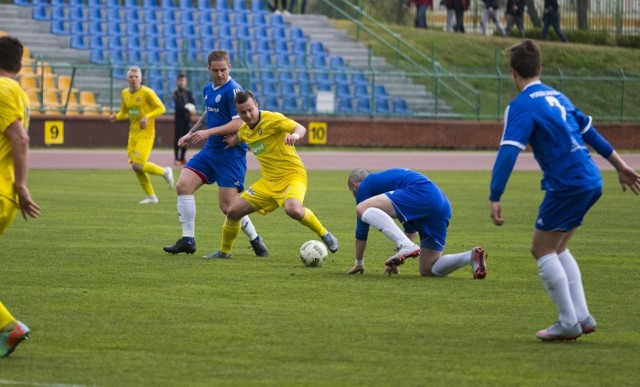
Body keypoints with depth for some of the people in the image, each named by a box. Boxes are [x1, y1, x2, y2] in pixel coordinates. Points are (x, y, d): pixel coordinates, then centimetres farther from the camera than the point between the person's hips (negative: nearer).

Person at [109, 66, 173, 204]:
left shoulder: (147, 93, -10)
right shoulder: (124, 94, 9)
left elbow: (161, 108, -8)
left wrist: (147, 116, -22)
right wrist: (115, 117, -1)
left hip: (146, 133, -7)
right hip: (133, 133, 7)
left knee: (138, 166, -16)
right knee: (136, 167, 3)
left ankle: (165, 172, 9)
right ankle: (151, 196, 15)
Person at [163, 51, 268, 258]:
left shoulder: (233, 90, -15)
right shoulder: (208, 89, 10)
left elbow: (239, 123, -22)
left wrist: (208, 132, -26)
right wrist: (191, 133, 21)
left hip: (231, 153, -8)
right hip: (210, 150, 8)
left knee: (227, 206, -8)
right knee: (183, 185, -7)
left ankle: (256, 241, 15)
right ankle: (187, 240, -1)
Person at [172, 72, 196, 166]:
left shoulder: (189, 93, 14)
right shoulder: (175, 93, -3)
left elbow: (193, 103, 2)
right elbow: (179, 105, -15)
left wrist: (192, 110, -20)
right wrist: (188, 111, -26)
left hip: (187, 118, 5)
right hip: (179, 117, -5)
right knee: (177, 138, -8)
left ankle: (182, 158, 13)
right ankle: (176, 159, -9)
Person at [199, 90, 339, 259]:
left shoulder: (272, 119, -13)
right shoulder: (244, 130, 9)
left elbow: (300, 128, -27)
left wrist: (295, 135, -47)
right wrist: (233, 142, 17)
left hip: (292, 174, -7)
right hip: (268, 181, 7)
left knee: (293, 209, -37)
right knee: (233, 211, 3)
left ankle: (324, 234, -13)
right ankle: (224, 251, 27)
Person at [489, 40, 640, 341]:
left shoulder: (521, 106, -10)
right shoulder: (557, 97, 16)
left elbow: (508, 153, -20)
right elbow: (589, 131, 24)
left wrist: (494, 199, -22)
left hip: (567, 185, -8)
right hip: (591, 182, 8)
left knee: (542, 250, 2)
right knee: (556, 248, 19)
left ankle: (569, 323, 1)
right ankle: (582, 316, 14)